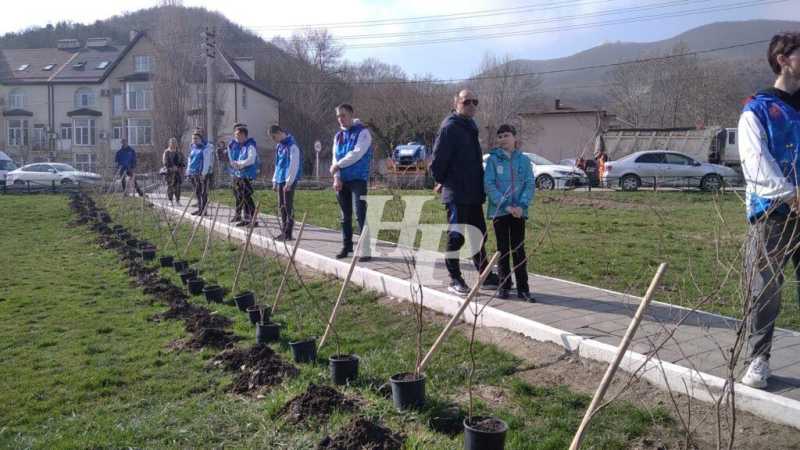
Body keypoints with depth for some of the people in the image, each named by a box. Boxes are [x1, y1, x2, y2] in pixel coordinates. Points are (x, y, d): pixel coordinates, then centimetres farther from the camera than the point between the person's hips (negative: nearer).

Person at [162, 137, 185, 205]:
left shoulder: (179, 152, 15)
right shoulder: (167, 152, 2)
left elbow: (183, 160, 14)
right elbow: (165, 162, -7)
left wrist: (182, 166, -4)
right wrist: (172, 167, -16)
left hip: (178, 172, 3)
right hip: (170, 172, -3)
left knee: (178, 186, 2)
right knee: (170, 186, -4)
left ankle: (178, 200, 7)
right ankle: (170, 200, 2)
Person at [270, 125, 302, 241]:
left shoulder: (292, 146, -13)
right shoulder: (279, 146, 15)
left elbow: (294, 165, -17)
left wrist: (289, 182, -19)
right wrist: (275, 180, 18)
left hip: (289, 181, -9)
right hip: (280, 180, 9)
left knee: (288, 206, -6)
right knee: (281, 206, 11)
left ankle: (288, 233, -3)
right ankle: (283, 231, 19)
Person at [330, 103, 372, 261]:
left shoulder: (362, 132, -4)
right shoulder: (338, 136, 14)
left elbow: (357, 154, -16)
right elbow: (335, 158, 8)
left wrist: (338, 165, -11)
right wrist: (337, 177, -6)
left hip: (358, 179, -6)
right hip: (342, 181, 6)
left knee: (360, 215, -11)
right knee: (345, 216, 12)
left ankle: (365, 251, -10)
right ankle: (346, 247, 22)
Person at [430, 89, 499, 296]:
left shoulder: (470, 126, 16)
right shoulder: (449, 127, -13)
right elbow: (438, 158, -16)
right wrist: (441, 180, -3)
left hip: (474, 193, 9)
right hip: (456, 193, -9)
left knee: (478, 234, 15)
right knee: (456, 236, -1)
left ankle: (485, 276, 26)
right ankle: (454, 280, 9)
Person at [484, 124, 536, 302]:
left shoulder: (523, 160, 5)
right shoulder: (493, 159, -1)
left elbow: (530, 184, 1)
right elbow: (489, 185, -8)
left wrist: (521, 205, -15)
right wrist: (505, 205, -17)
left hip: (518, 212, 1)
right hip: (499, 211, -1)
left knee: (519, 249, 5)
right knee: (503, 249, 7)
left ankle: (523, 288, 9)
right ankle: (504, 286, 16)